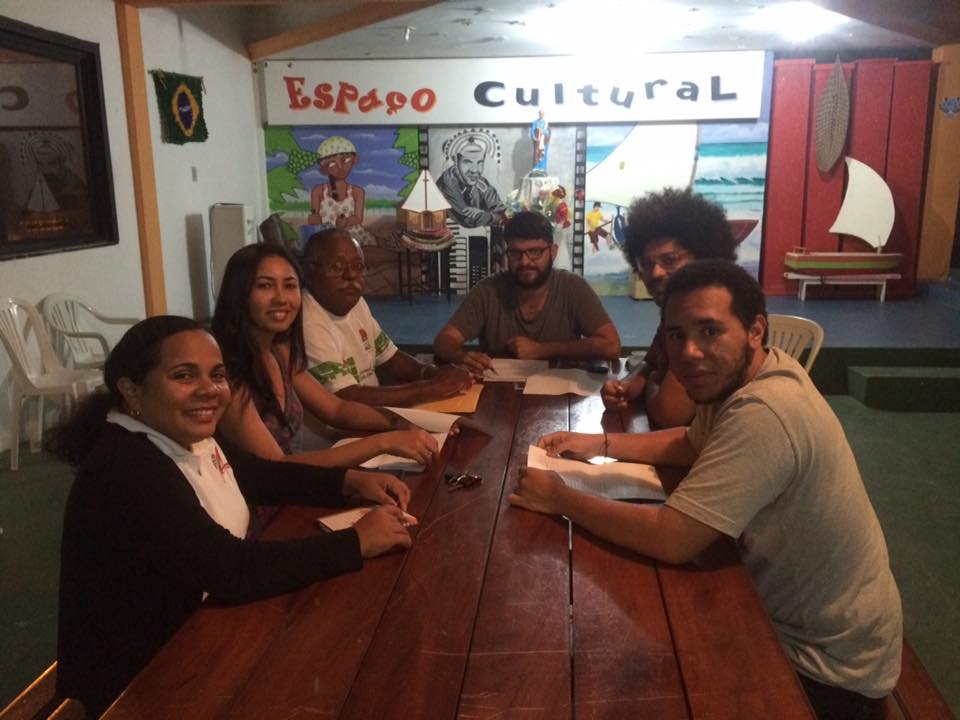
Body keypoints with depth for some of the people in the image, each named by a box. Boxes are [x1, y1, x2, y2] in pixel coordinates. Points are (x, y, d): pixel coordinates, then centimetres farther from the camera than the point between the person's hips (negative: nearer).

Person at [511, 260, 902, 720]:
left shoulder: (762, 413, -34)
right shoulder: (736, 378, -4)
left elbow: (671, 540, -34)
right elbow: (694, 443, 16)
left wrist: (559, 499, -22)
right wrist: (600, 444, 4)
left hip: (825, 664, -8)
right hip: (793, 615, 8)